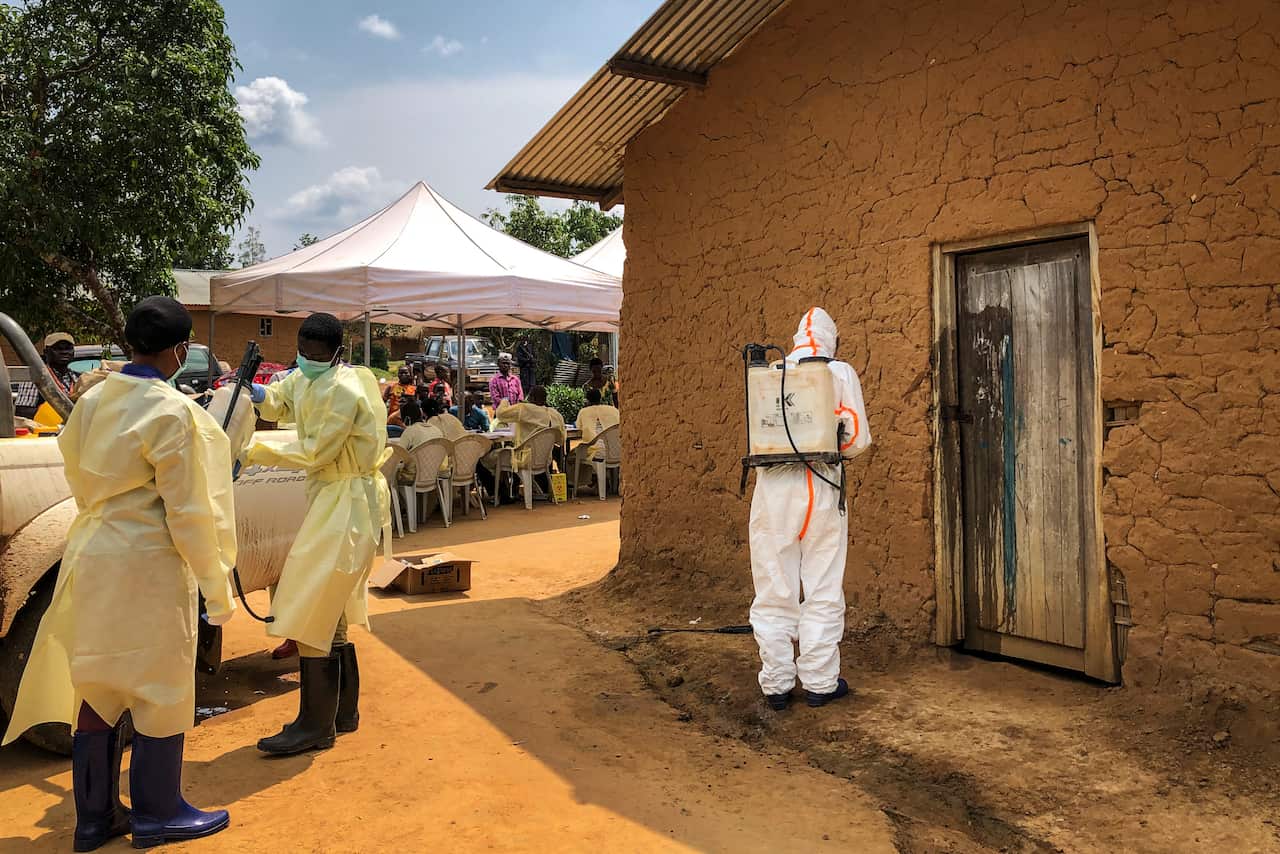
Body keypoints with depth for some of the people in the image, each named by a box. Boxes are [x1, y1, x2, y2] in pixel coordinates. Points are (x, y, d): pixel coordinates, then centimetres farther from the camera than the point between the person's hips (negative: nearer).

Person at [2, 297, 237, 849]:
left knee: (96, 685, 16)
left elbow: (79, 479, 14)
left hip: (92, 557, 7)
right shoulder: (171, 412, -17)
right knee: (160, 691, 8)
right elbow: (188, 513, -17)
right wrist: (216, 585, -10)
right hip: (147, 564, -7)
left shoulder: (93, 400, 4)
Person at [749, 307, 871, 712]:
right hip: (821, 487, -1)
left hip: (773, 487, 2)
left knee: (774, 592, 8)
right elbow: (858, 439, 2)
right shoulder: (840, 373, 3)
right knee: (823, 591, 9)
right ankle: (820, 682, 16)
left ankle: (776, 685, 13)